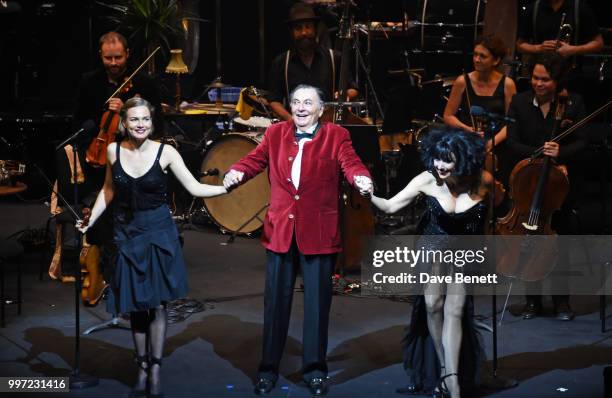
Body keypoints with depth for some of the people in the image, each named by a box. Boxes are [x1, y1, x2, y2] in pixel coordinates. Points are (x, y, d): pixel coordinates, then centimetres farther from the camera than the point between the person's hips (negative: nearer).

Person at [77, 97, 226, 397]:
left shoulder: (165, 153, -8)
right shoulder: (114, 151, -1)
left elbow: (195, 188, -8)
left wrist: (228, 187, -20)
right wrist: (90, 221, 8)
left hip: (158, 234, -2)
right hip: (128, 235, 2)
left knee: (157, 304, -2)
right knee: (135, 306, 5)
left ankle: (155, 370, 5)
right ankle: (142, 370, 14)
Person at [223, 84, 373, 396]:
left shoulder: (336, 136, 1)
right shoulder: (275, 133, 8)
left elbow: (350, 162, -12)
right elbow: (255, 159, -1)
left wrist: (361, 179, -35)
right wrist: (236, 173, -22)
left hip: (319, 232, -2)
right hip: (280, 230, 2)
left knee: (317, 302, 6)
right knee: (276, 301, 9)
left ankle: (314, 370, 18)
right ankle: (268, 369, 19)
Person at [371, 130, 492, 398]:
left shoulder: (483, 180, -20)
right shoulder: (428, 180, -20)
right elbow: (390, 206, -19)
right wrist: (370, 196, -37)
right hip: (434, 245, 1)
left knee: (454, 310, -11)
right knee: (433, 304, -9)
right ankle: (443, 369, 6)